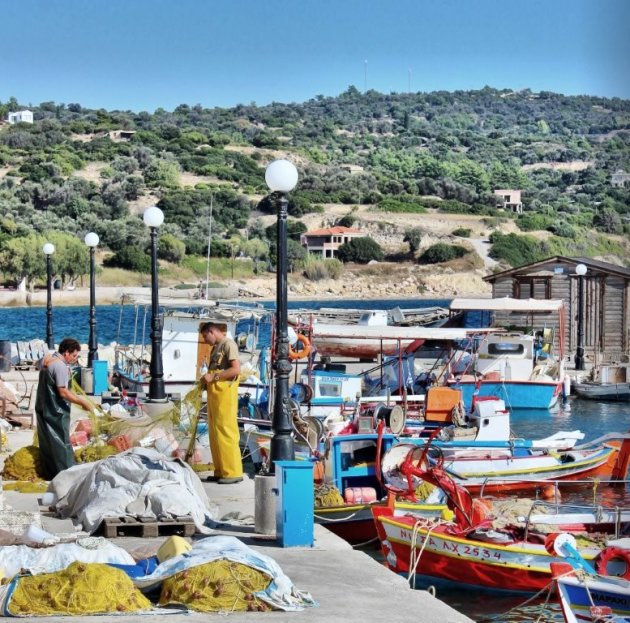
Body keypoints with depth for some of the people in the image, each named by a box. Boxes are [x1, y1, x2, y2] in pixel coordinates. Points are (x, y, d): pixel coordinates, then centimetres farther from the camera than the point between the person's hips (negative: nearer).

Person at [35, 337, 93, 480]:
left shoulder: (47, 358, 7)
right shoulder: (60, 366, -22)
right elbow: (63, 392, -24)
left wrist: (67, 372, 5)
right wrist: (82, 402, -16)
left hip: (42, 407, 9)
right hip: (55, 411, -9)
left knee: (46, 442, 14)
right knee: (61, 443, -1)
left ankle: (50, 473, 22)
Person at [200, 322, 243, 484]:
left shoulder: (228, 344, -5)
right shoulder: (216, 347, 21)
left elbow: (236, 369, -15)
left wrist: (213, 377, -13)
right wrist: (208, 380, 7)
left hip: (225, 392, -9)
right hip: (214, 393, 9)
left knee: (225, 431, -10)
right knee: (215, 432, 8)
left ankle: (233, 472, -9)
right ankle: (221, 471, 12)